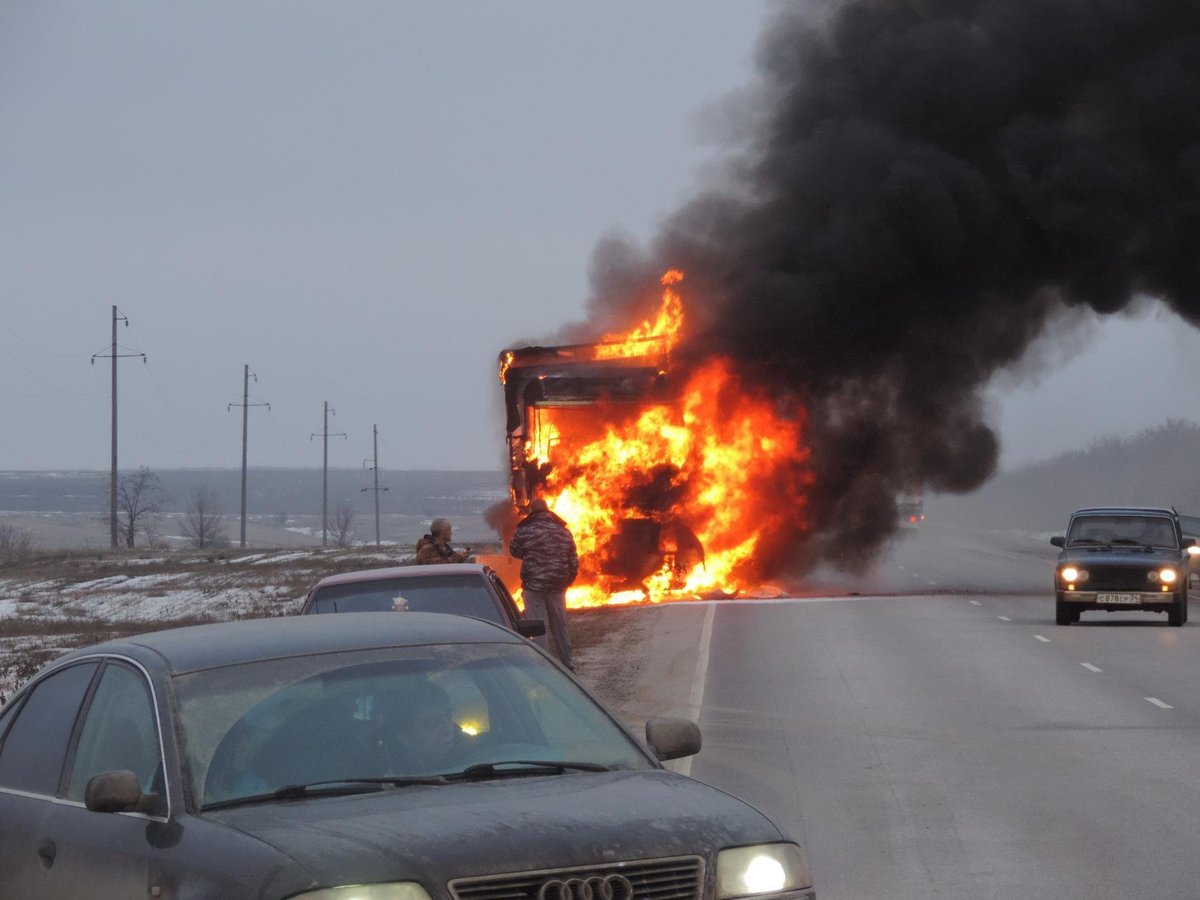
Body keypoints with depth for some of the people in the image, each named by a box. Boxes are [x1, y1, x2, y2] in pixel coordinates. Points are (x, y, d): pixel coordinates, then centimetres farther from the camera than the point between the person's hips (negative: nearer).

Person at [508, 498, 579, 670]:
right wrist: (567, 581, 18)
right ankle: (566, 664, 24)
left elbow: (514, 551, 6)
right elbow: (574, 562, 8)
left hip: (534, 586, -4)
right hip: (557, 587, 4)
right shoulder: (563, 532, 6)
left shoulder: (524, 531, -9)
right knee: (560, 625, 16)